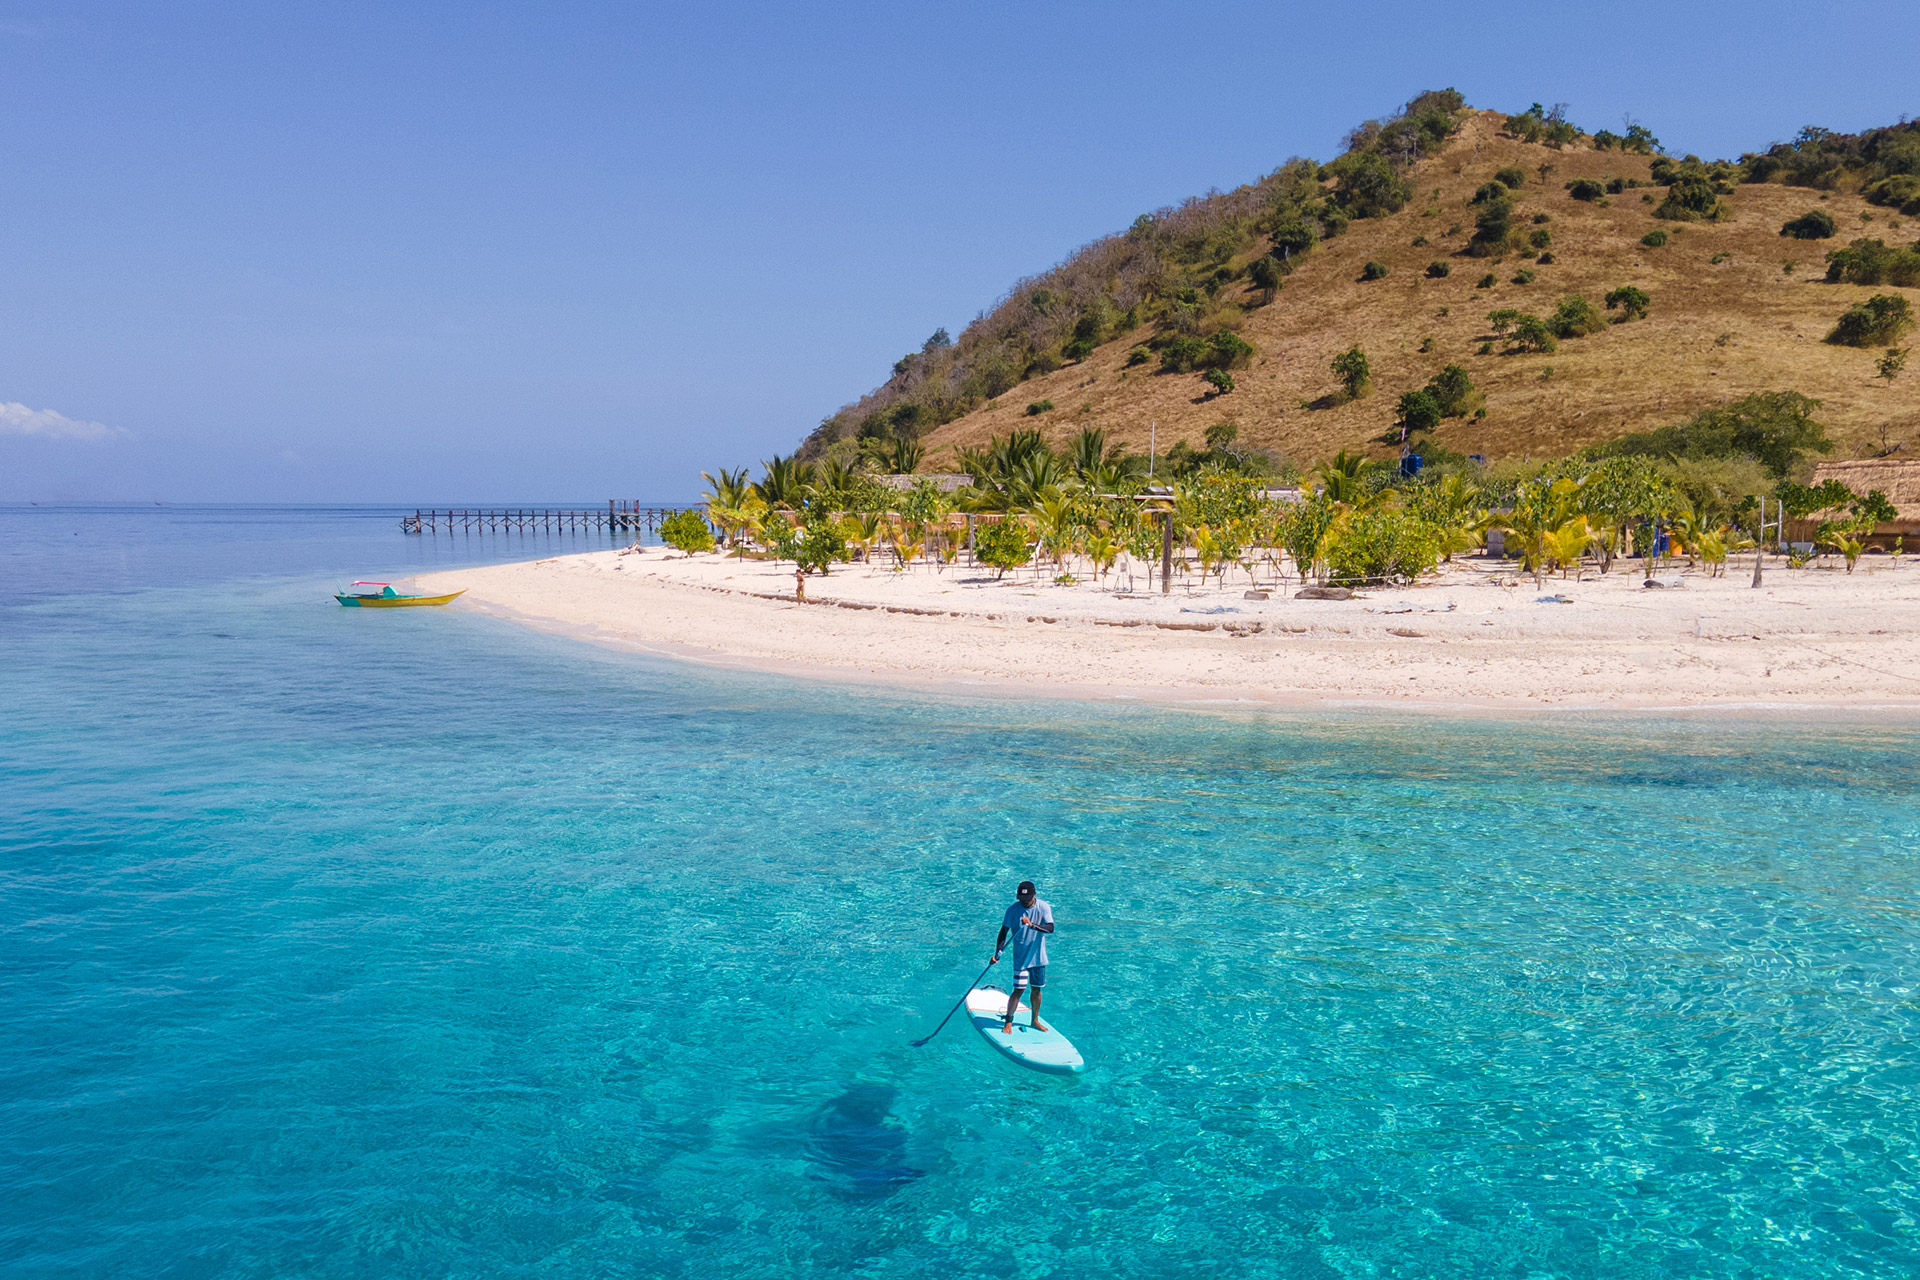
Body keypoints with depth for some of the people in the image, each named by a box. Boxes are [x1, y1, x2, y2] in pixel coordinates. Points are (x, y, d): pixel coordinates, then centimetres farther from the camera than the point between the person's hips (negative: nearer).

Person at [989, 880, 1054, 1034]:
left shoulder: (1043, 907, -7)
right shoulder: (1013, 910, -11)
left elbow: (1050, 928, -16)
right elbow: (1004, 931, -7)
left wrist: (1033, 925, -32)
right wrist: (998, 952, -16)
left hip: (1038, 956, 3)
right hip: (1021, 957, -2)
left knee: (1036, 989, 12)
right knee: (1019, 990, -7)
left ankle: (1035, 1020, 28)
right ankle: (1008, 1022, 4)